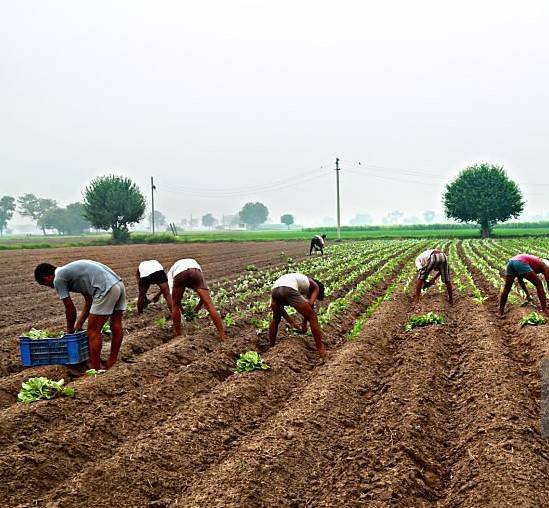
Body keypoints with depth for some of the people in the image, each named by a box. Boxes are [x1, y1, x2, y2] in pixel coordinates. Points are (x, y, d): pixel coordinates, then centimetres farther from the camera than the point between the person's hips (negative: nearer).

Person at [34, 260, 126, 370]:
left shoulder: (58, 279, 3)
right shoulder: (69, 271, 28)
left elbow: (70, 309, 7)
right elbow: (89, 300, 29)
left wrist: (70, 330, 22)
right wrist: (79, 324, 30)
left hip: (106, 289, -9)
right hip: (119, 284, 9)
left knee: (93, 330, 1)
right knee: (116, 326, 16)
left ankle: (95, 369, 6)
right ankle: (112, 363, 27)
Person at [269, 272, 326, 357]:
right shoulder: (315, 286, 28)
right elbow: (310, 305, 12)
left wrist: (291, 322, 35)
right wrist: (304, 324, 25)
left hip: (275, 288, 6)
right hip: (289, 289, -6)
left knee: (276, 318, 33)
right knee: (312, 317, 7)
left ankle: (271, 347, 40)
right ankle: (320, 350, 7)